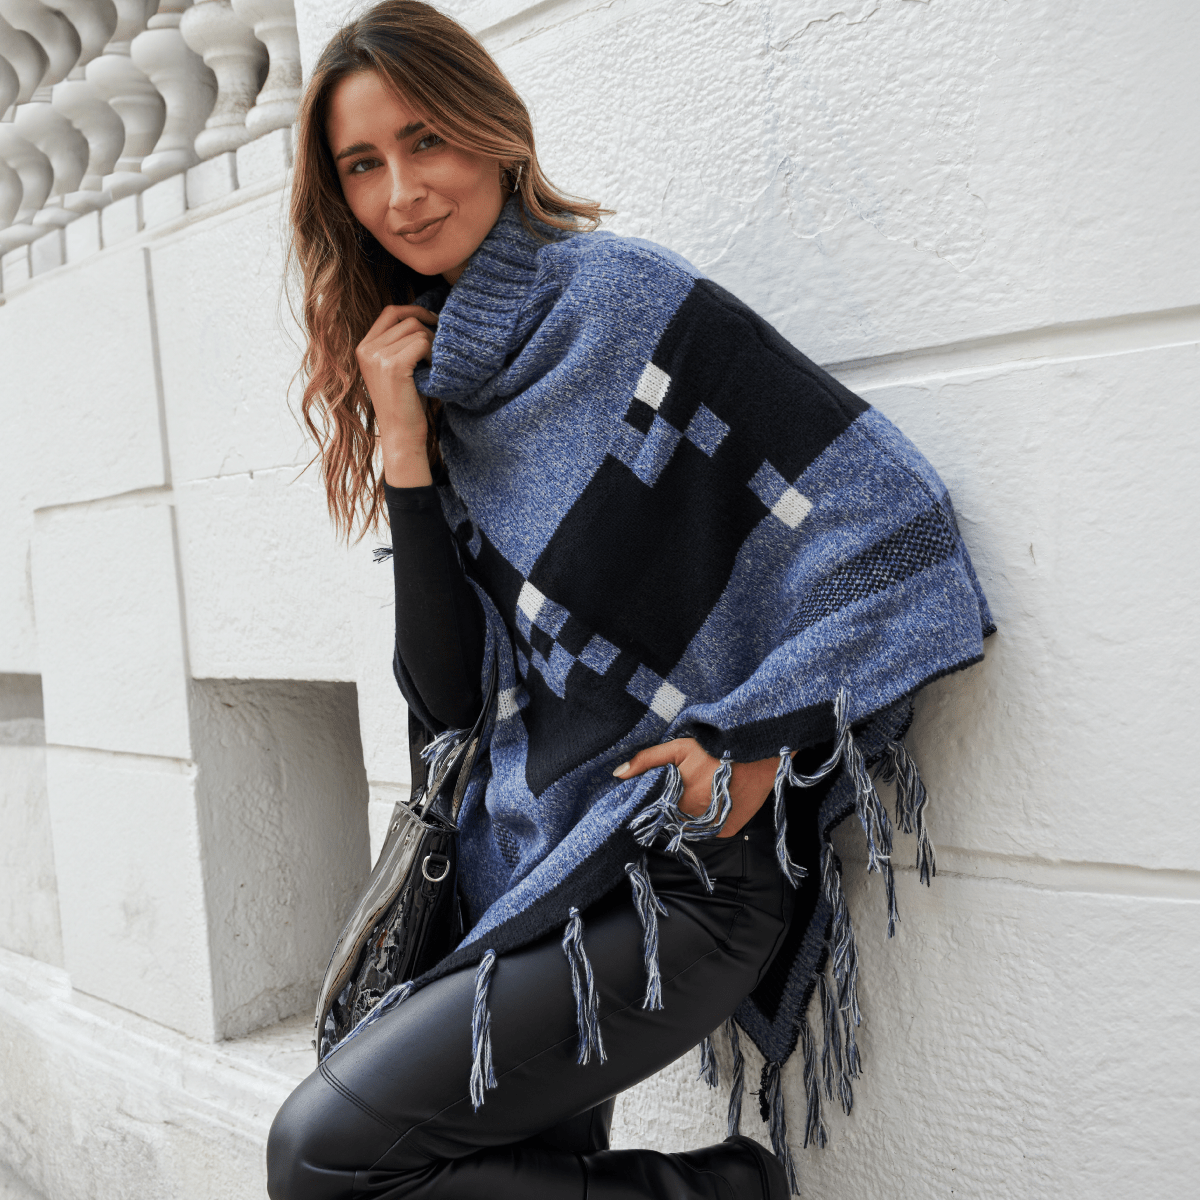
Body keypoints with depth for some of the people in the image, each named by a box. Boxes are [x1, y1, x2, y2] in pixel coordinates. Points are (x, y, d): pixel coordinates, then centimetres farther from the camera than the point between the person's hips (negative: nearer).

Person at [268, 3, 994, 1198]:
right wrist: (402, 448, -5)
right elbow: (449, 695, 2)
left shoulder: (627, 301, -8)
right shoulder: (439, 386, 11)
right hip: (531, 871, 7)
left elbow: (890, 517, -13)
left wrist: (759, 746, -15)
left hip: (673, 877, -7)